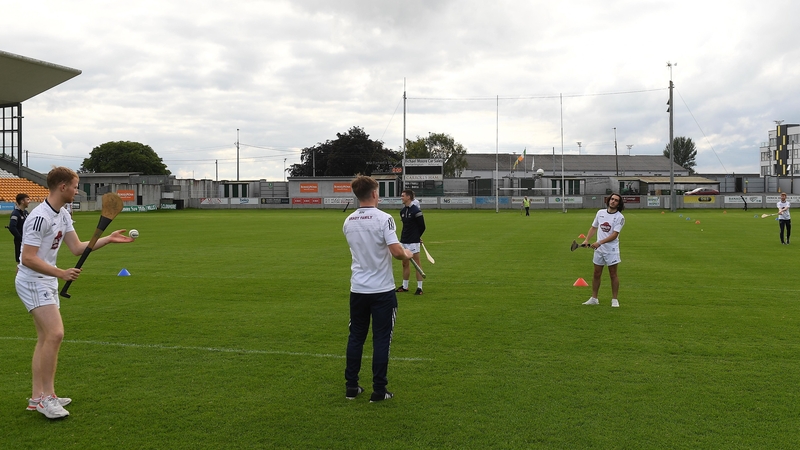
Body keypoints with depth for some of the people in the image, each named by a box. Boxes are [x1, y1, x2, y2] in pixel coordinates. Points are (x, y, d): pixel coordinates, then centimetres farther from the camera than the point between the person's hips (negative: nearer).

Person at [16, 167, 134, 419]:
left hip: (47, 282, 10)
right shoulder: (40, 217, -21)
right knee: (55, 333, -19)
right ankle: (46, 396, -10)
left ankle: (37, 397, 18)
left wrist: (109, 239, 7)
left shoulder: (63, 216, 9)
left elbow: (77, 248, 11)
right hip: (32, 282, -10)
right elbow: (28, 258, -23)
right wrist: (61, 273, -28)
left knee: (45, 338, 11)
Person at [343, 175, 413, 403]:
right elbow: (396, 252, -21)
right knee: (381, 339, 5)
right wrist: (407, 255, 0)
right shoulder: (383, 218, -15)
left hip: (357, 290, 5)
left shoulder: (348, 222, 4)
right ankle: (378, 390, 10)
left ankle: (351, 386, 20)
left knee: (355, 337, 15)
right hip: (382, 290, -5)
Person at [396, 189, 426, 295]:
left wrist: (416, 237, 5)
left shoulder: (416, 211, -12)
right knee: (405, 264, 13)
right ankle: (405, 286, 22)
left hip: (413, 242, -7)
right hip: (404, 241, 7)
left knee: (416, 264, -3)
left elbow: (422, 227, -7)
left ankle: (419, 287, 3)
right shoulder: (402, 211, 9)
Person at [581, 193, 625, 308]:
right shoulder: (600, 213, 7)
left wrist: (600, 242, -24)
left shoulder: (620, 217, -9)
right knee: (596, 274, 9)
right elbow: (593, 227, 15)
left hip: (612, 249, -5)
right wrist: (587, 240, 1)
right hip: (598, 249, 5)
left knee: (613, 274, 1)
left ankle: (615, 299, 10)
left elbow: (614, 235, -17)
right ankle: (594, 298, 18)